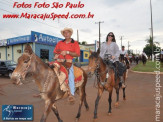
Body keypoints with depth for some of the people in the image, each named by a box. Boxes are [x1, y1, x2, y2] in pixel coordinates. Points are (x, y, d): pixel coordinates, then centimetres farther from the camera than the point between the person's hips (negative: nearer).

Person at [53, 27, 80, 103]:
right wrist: (56, 55, -2)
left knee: (70, 76, -21)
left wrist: (67, 52, -13)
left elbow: (77, 54, -4)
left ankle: (72, 94, -15)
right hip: (59, 61, 4)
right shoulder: (60, 43, 15)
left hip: (68, 62, -3)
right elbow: (55, 51, 21)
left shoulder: (75, 43, 6)